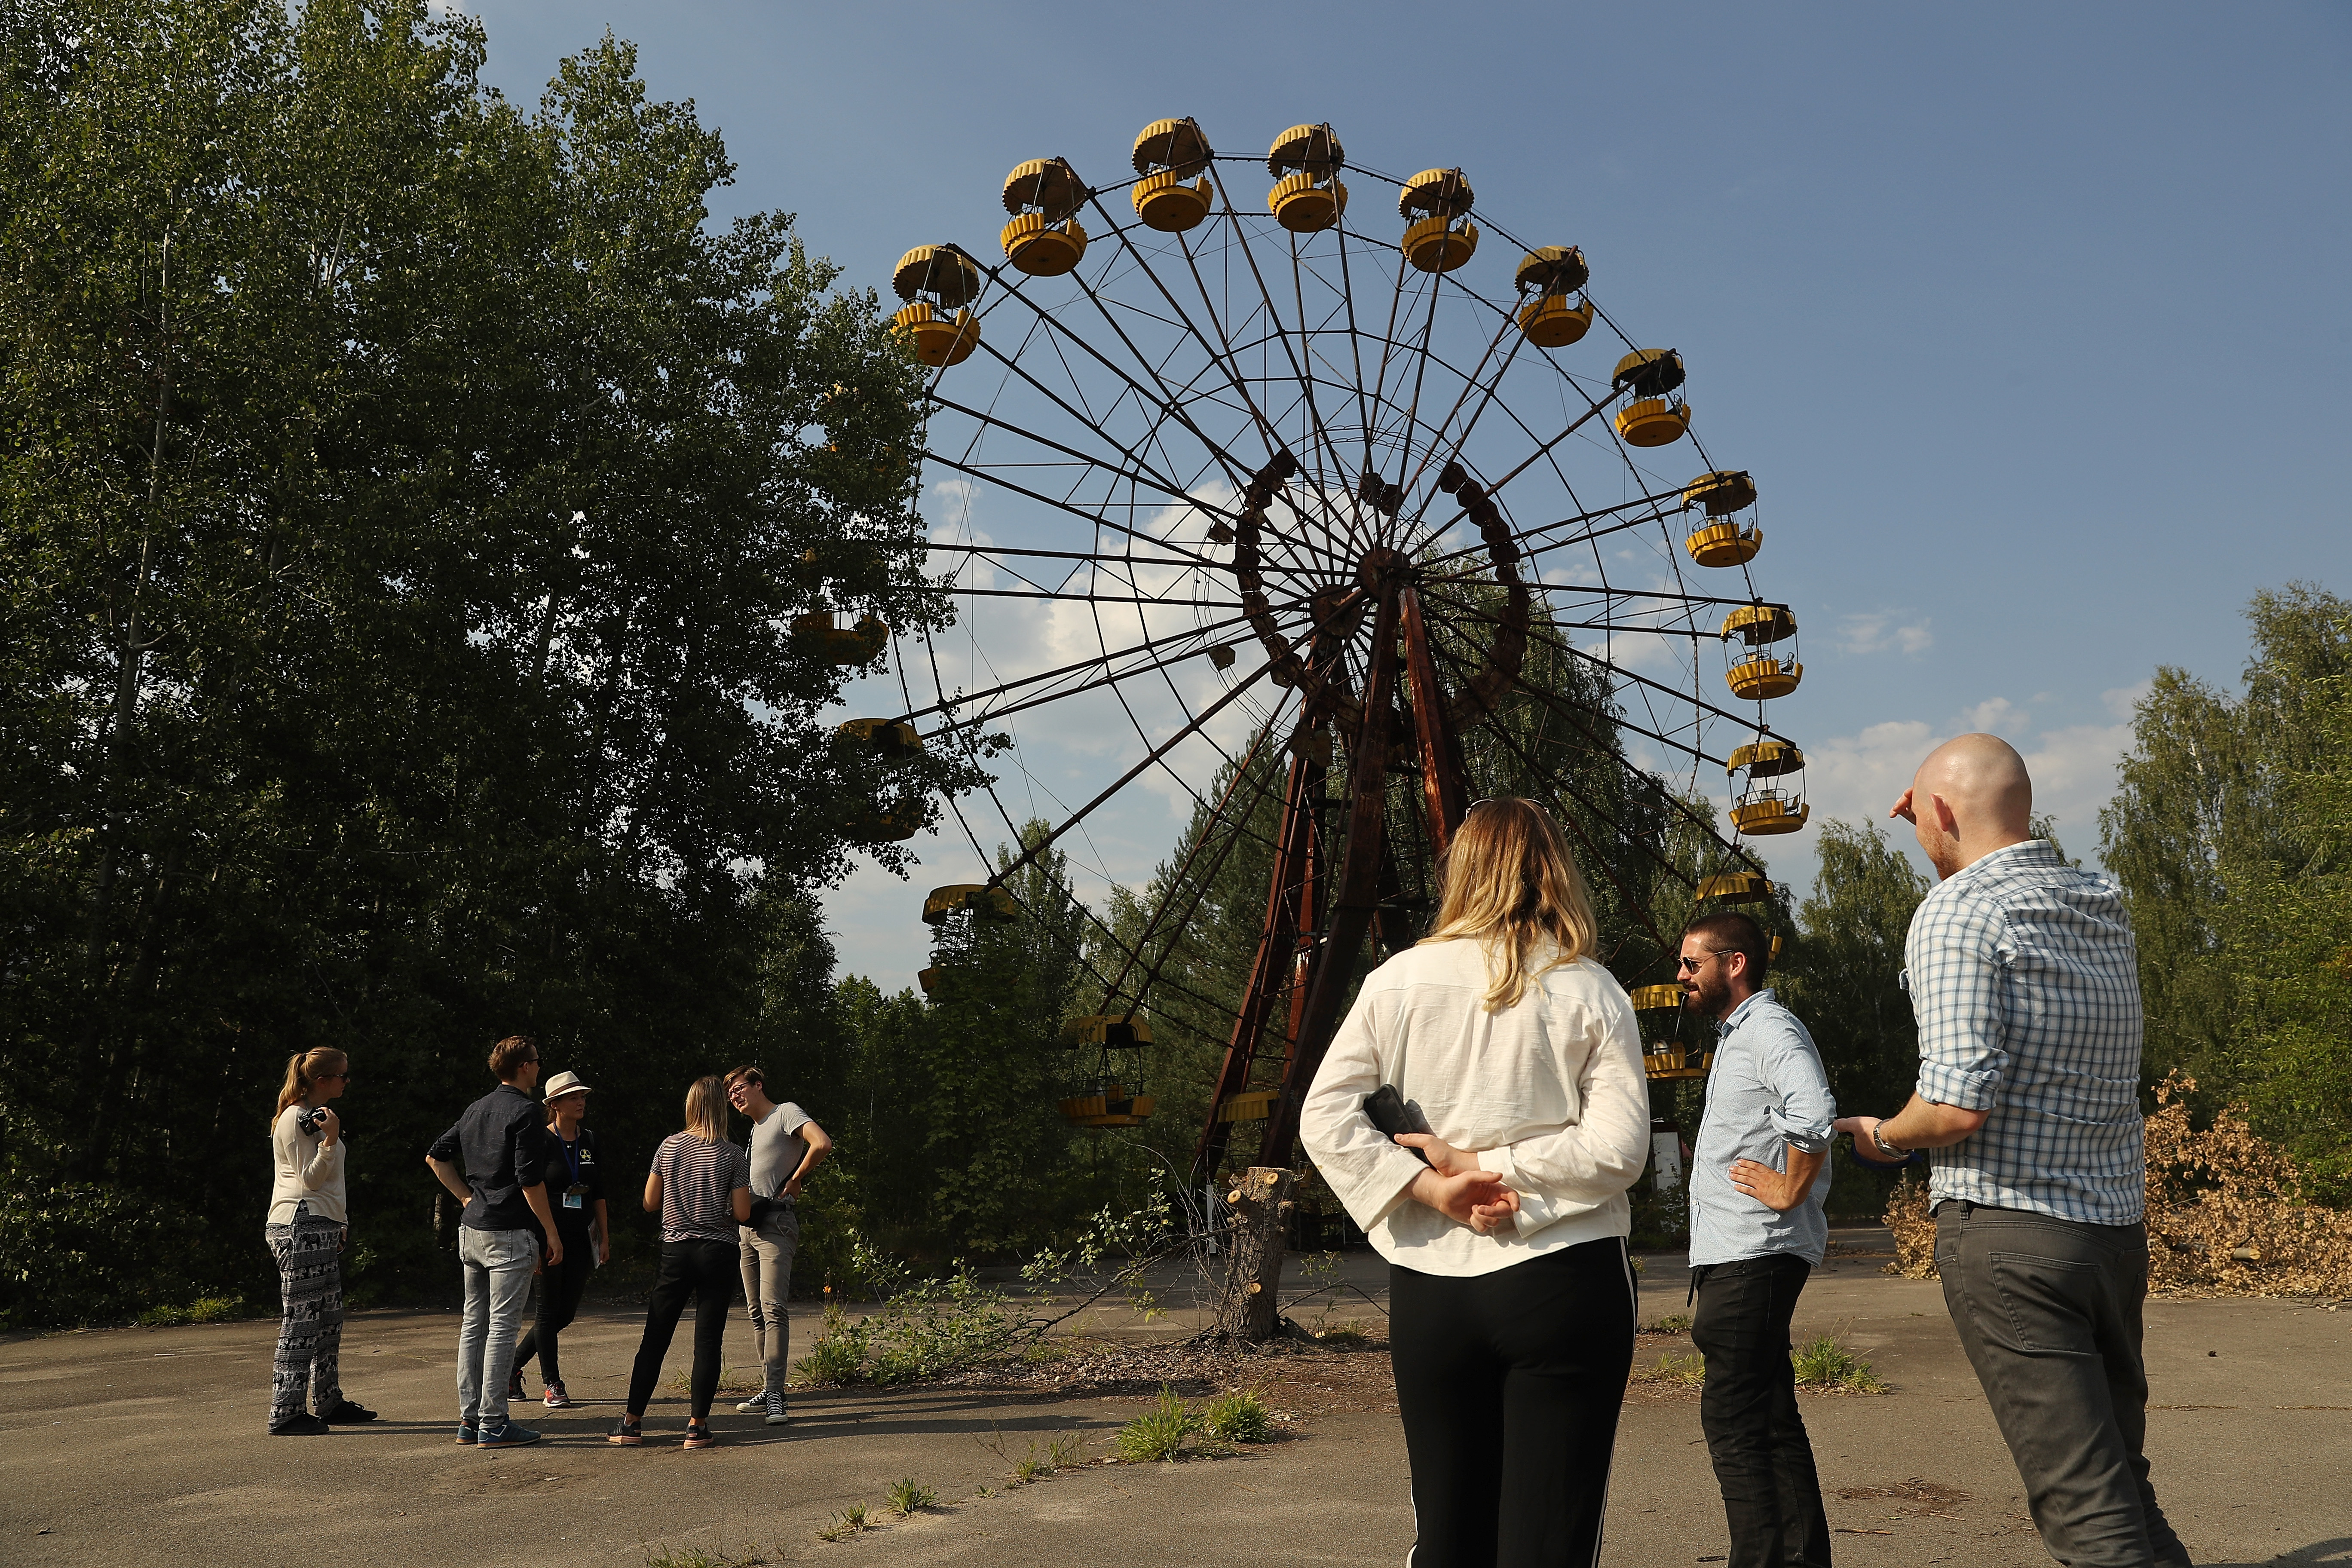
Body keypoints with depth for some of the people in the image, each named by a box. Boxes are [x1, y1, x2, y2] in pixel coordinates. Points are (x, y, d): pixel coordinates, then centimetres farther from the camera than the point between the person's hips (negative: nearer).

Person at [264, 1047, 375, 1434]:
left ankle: (329, 1402, 18)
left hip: (320, 1228, 10)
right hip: (300, 1228, -10)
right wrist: (331, 1139, -28)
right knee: (302, 1321, -8)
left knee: (329, 1319, 12)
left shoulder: (313, 1115, 20)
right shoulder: (296, 1119, -12)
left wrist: (338, 1224, 27)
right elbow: (310, 1179, -16)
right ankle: (285, 1414, -5)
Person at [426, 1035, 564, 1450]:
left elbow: (436, 1157, 19)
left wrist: (467, 1197, 17)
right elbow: (530, 1181, -16)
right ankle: (493, 1424, -3)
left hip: (471, 1229, 8)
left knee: (474, 1323, 11)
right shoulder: (525, 1111, -11)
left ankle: (469, 1419, 15)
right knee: (502, 1327, -5)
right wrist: (553, 1233, -9)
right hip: (510, 1233, -8)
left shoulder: (477, 1109, 14)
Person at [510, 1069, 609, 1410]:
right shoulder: (541, 1140, -6)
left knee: (565, 1314, 7)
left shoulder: (589, 1141, 11)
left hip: (580, 1239, 6)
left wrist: (604, 1237, 12)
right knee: (549, 1311, -1)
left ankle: (513, 1365, 24)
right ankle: (553, 1387, 8)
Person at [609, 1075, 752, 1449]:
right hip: (719, 1252, -2)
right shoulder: (733, 1155, -7)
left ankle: (632, 1422, 11)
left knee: (655, 1338, 9)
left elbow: (650, 1203, 6)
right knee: (708, 1340, 2)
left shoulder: (669, 1146, 0)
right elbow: (742, 1213, -8)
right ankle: (697, 1425, 1)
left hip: (676, 1250, 2)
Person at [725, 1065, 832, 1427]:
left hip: (776, 1225, -10)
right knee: (756, 1311, 10)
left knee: (773, 1308, -16)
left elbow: (822, 1144, -22)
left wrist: (795, 1181, -13)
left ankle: (776, 1395, -19)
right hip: (749, 1226, 10)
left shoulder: (786, 1113, -5)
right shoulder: (755, 1129, 22)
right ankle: (769, 1390, 15)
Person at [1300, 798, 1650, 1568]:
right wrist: (1496, 1168, -7)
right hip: (1565, 1280, -2)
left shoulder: (1397, 981, 2)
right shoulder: (1590, 993, -3)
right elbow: (1619, 1146, -12)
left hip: (1429, 1286, 2)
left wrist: (1429, 1188, -7)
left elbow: (1324, 1120, -4)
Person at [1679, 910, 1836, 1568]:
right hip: (1734, 1259, 10)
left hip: (1754, 1259, -10)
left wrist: (1790, 1189, -19)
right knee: (1769, 1420, 13)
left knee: (1733, 1422, -9)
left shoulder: (1769, 1029, -12)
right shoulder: (1737, 1035, 21)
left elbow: (1814, 1115, -30)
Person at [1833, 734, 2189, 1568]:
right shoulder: (2104, 907, 10)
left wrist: (1884, 1137, -3)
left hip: (2008, 1231, -8)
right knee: (2123, 1487, 18)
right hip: (2119, 1228, 8)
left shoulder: (1956, 911, -13)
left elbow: (1959, 1106, -21)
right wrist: (1951, 836, 35)